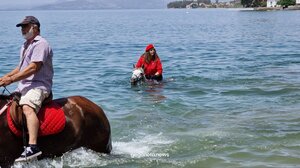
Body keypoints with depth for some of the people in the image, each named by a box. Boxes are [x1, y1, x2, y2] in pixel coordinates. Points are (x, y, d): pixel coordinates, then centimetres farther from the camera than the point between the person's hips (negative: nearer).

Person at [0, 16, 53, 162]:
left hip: (38, 85, -11)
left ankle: (32, 147, -52)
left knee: (27, 108, -35)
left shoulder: (41, 44, -8)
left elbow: (33, 68, -19)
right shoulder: (26, 45, 24)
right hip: (24, 87, 11)